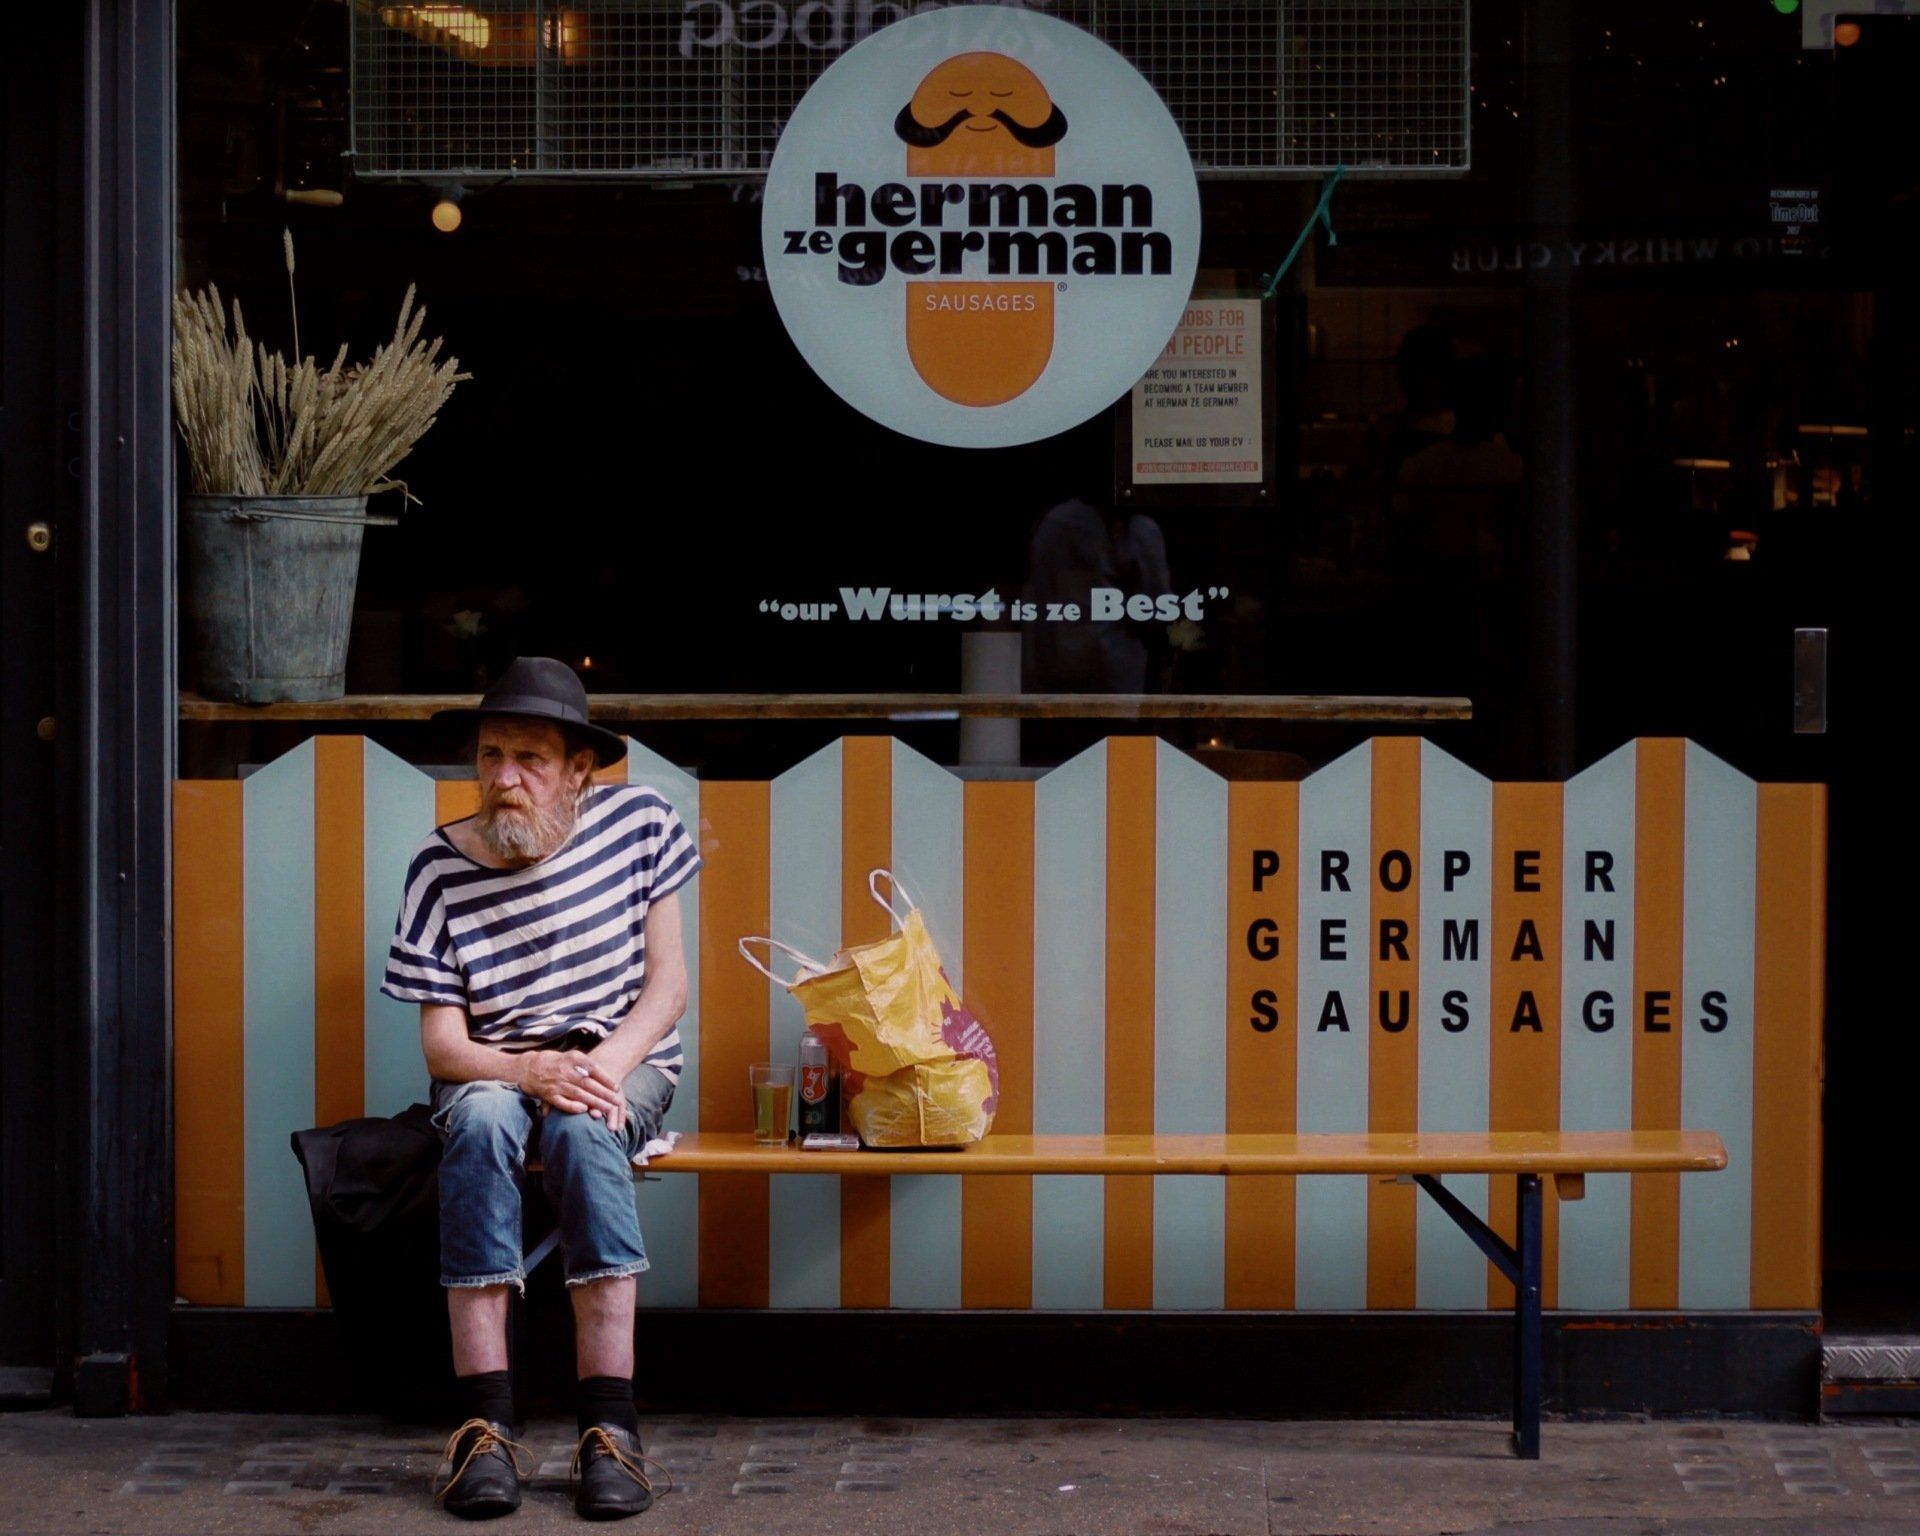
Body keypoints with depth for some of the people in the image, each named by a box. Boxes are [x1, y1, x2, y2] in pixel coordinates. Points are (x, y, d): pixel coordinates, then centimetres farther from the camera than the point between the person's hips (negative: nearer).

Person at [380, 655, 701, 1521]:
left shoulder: (637, 822, -4)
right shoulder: (442, 869, -8)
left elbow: (667, 980, -1)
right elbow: (441, 1045, -9)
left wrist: (609, 1062, -20)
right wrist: (534, 1070, -28)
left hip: (624, 1064, 0)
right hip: (497, 1072, 0)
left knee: (584, 1128, -35)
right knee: (482, 1119, -36)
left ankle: (610, 1428, -38)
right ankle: (485, 1424, -38)